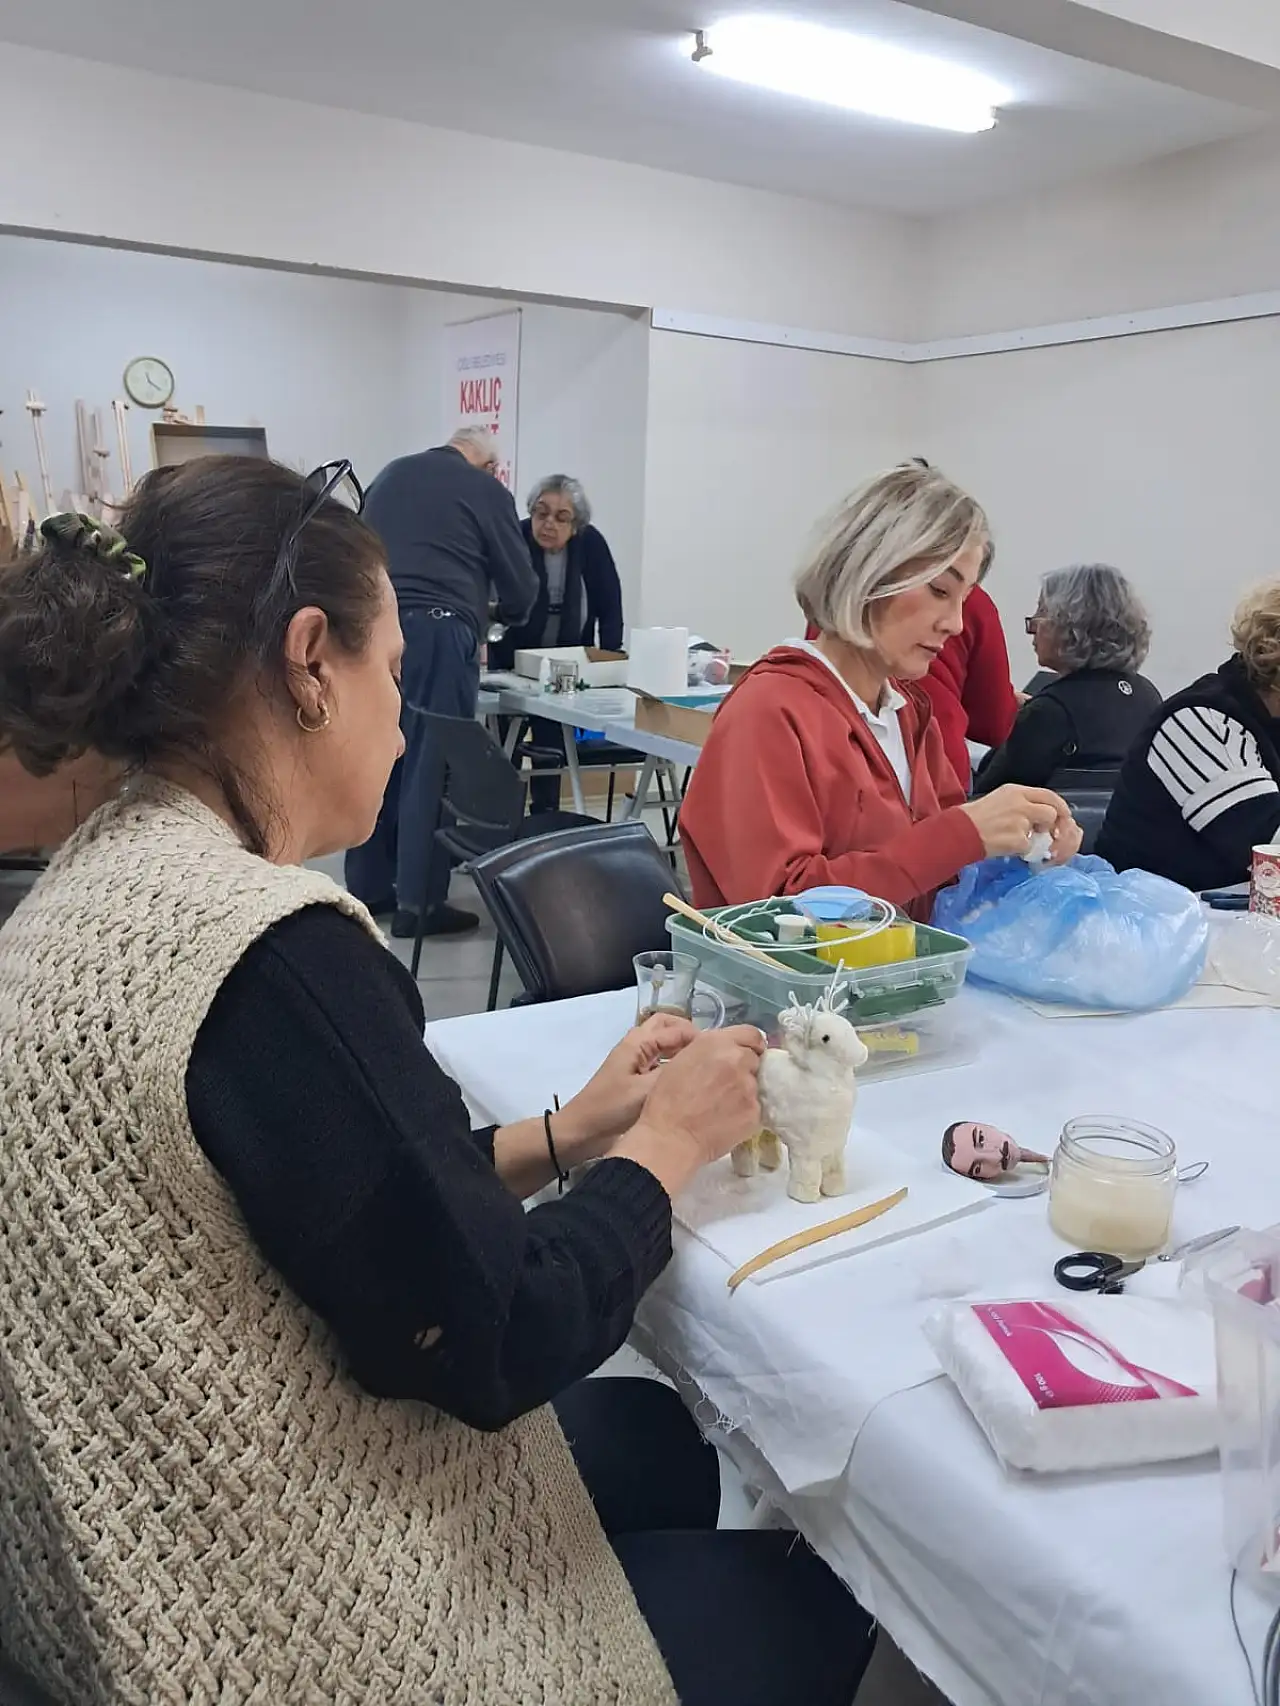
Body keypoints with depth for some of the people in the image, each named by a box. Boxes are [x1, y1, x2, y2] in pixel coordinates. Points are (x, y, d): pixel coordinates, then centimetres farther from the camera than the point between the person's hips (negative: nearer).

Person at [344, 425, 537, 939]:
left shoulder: (390, 474, 20)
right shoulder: (486, 490, 3)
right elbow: (520, 587, 7)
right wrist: (499, 612, 29)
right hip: (436, 633, -6)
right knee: (431, 765, -2)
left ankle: (367, 886, 21)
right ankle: (418, 903, 1)